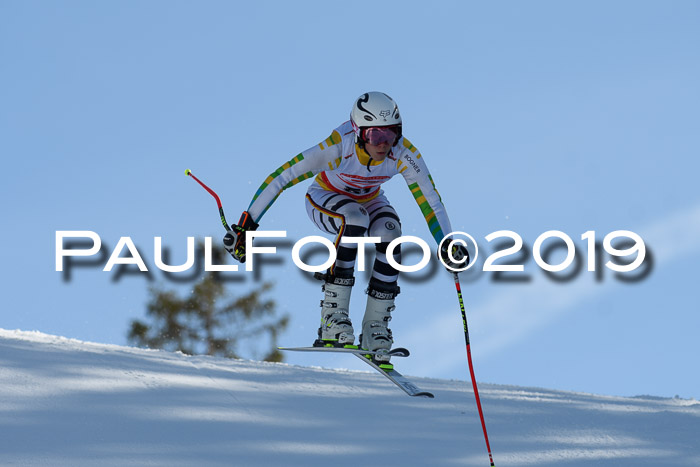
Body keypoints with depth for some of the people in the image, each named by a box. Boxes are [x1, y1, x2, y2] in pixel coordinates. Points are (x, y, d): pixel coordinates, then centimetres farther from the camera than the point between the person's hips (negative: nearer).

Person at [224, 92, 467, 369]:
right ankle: (333, 314, -31)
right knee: (355, 220, -36)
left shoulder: (404, 154, -28)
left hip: (367, 201, 3)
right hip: (325, 198, -3)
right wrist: (246, 225, -32)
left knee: (390, 234, -29)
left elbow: (429, 200, -20)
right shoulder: (338, 146, -36)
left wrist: (448, 247, -30)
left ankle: (375, 325, -18)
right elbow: (282, 177, -32)